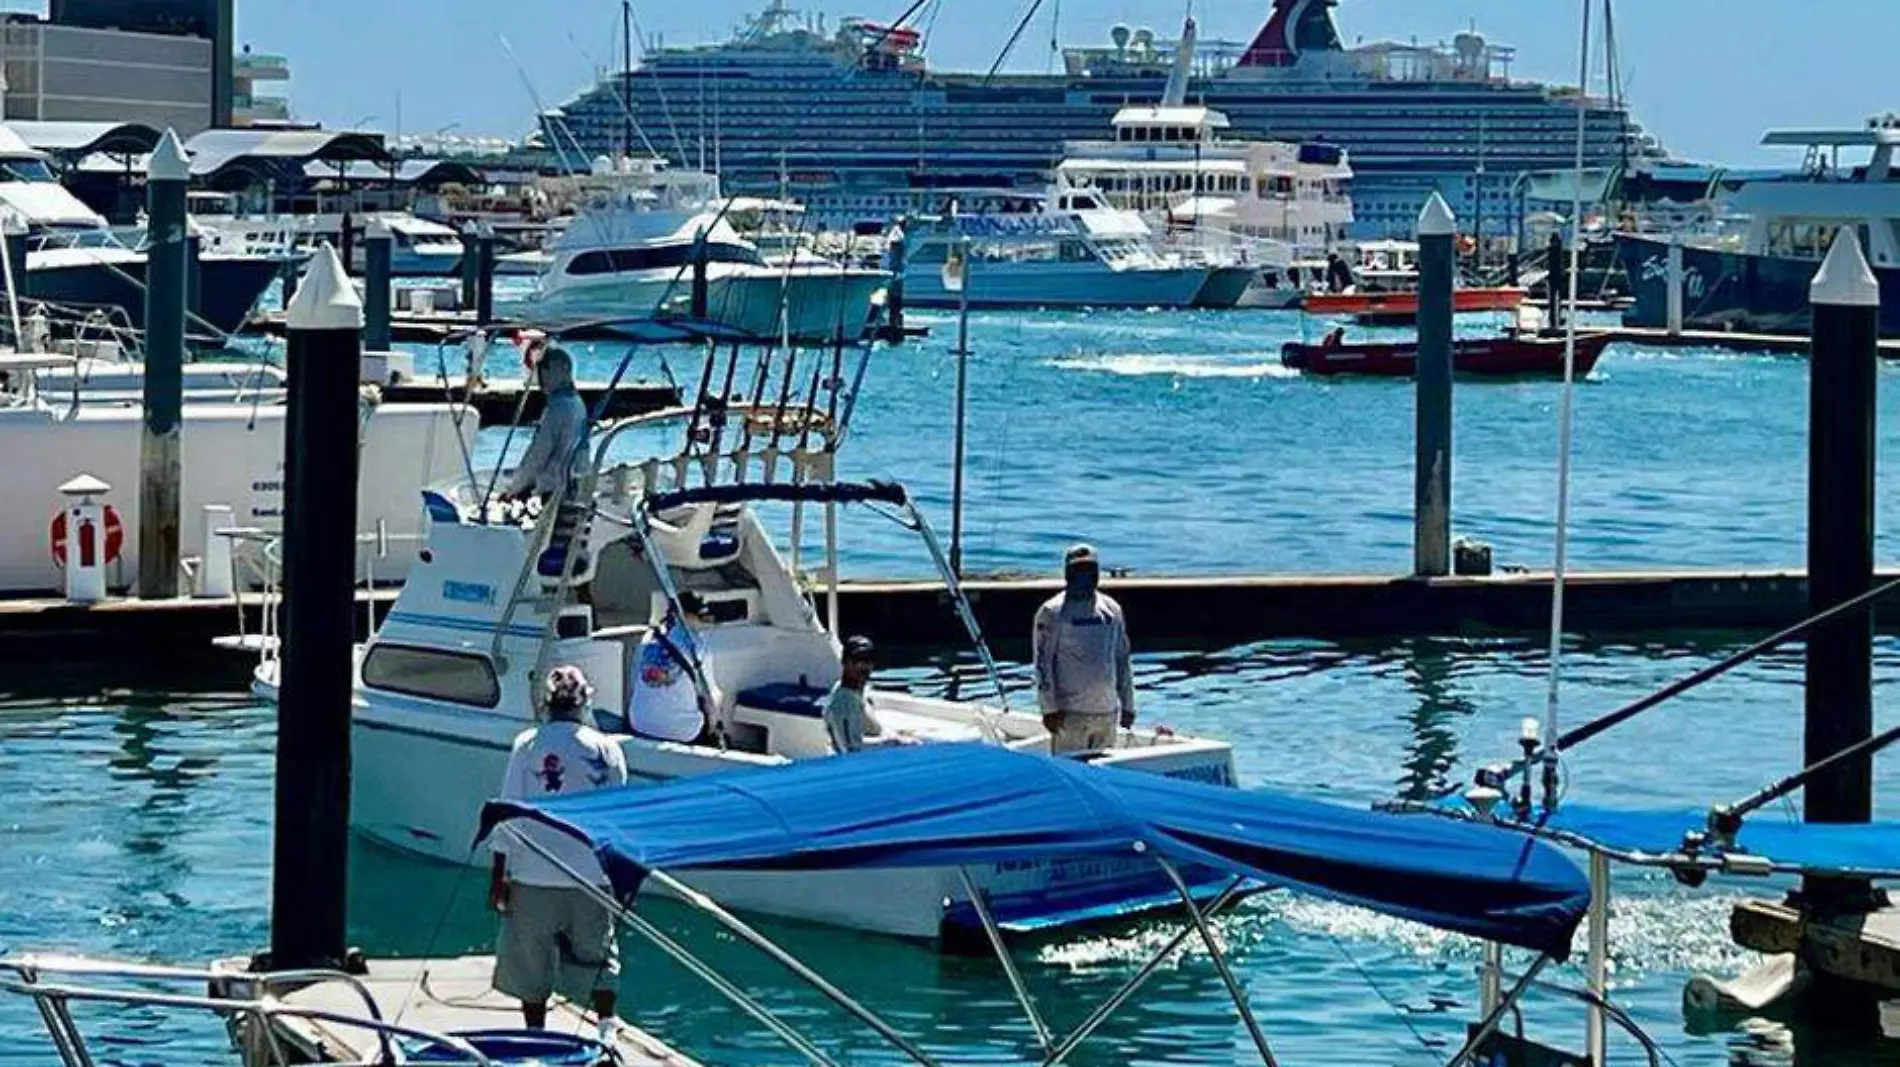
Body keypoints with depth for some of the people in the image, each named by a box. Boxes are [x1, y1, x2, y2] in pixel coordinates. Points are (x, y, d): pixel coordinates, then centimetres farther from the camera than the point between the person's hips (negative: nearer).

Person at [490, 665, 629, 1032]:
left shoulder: (527, 745, -5)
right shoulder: (606, 749, -3)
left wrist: (498, 877, 1)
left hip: (534, 877, -1)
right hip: (591, 876, 1)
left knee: (532, 965, 9)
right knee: (599, 957, 14)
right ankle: (607, 1029, 7)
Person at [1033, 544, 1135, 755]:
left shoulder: (1111, 609, 13)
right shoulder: (1052, 612, -4)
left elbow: (1122, 660, 18)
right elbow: (1043, 662, -7)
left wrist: (1128, 705, 16)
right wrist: (1049, 709, -13)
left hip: (1107, 712, 6)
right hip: (1071, 713, -6)